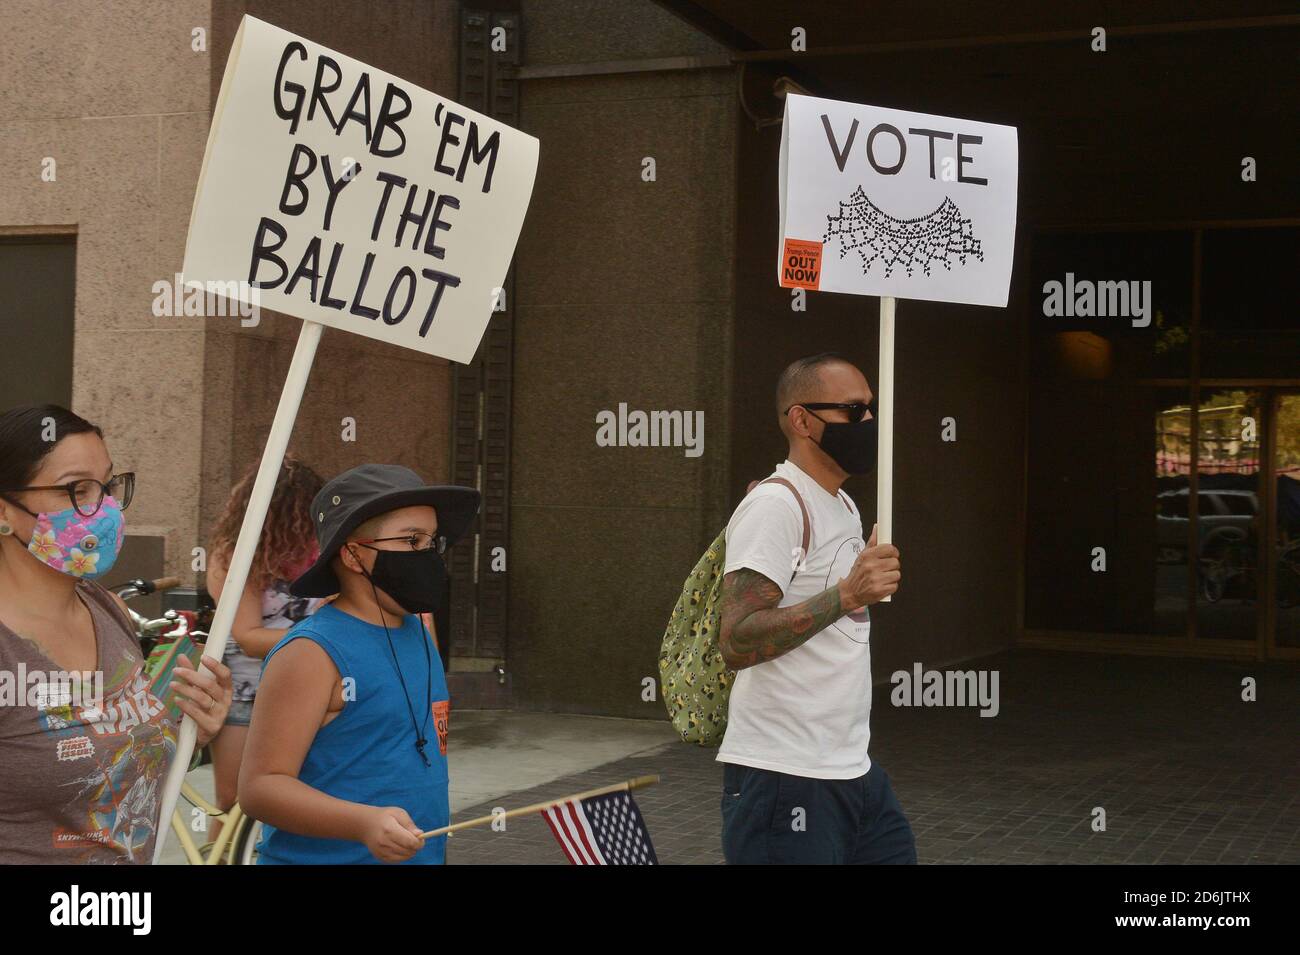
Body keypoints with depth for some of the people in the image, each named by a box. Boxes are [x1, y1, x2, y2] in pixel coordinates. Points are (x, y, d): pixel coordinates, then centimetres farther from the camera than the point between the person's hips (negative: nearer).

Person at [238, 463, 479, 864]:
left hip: (422, 853, 7)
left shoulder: (419, 634, 6)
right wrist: (365, 822, -33)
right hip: (325, 856, -7)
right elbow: (260, 785, -21)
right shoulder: (312, 653, -17)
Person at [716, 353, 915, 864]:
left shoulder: (845, 506, 17)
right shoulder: (775, 505, -14)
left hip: (854, 769, 9)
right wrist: (846, 595, -28)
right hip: (784, 781, -9)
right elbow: (736, 643, -24)